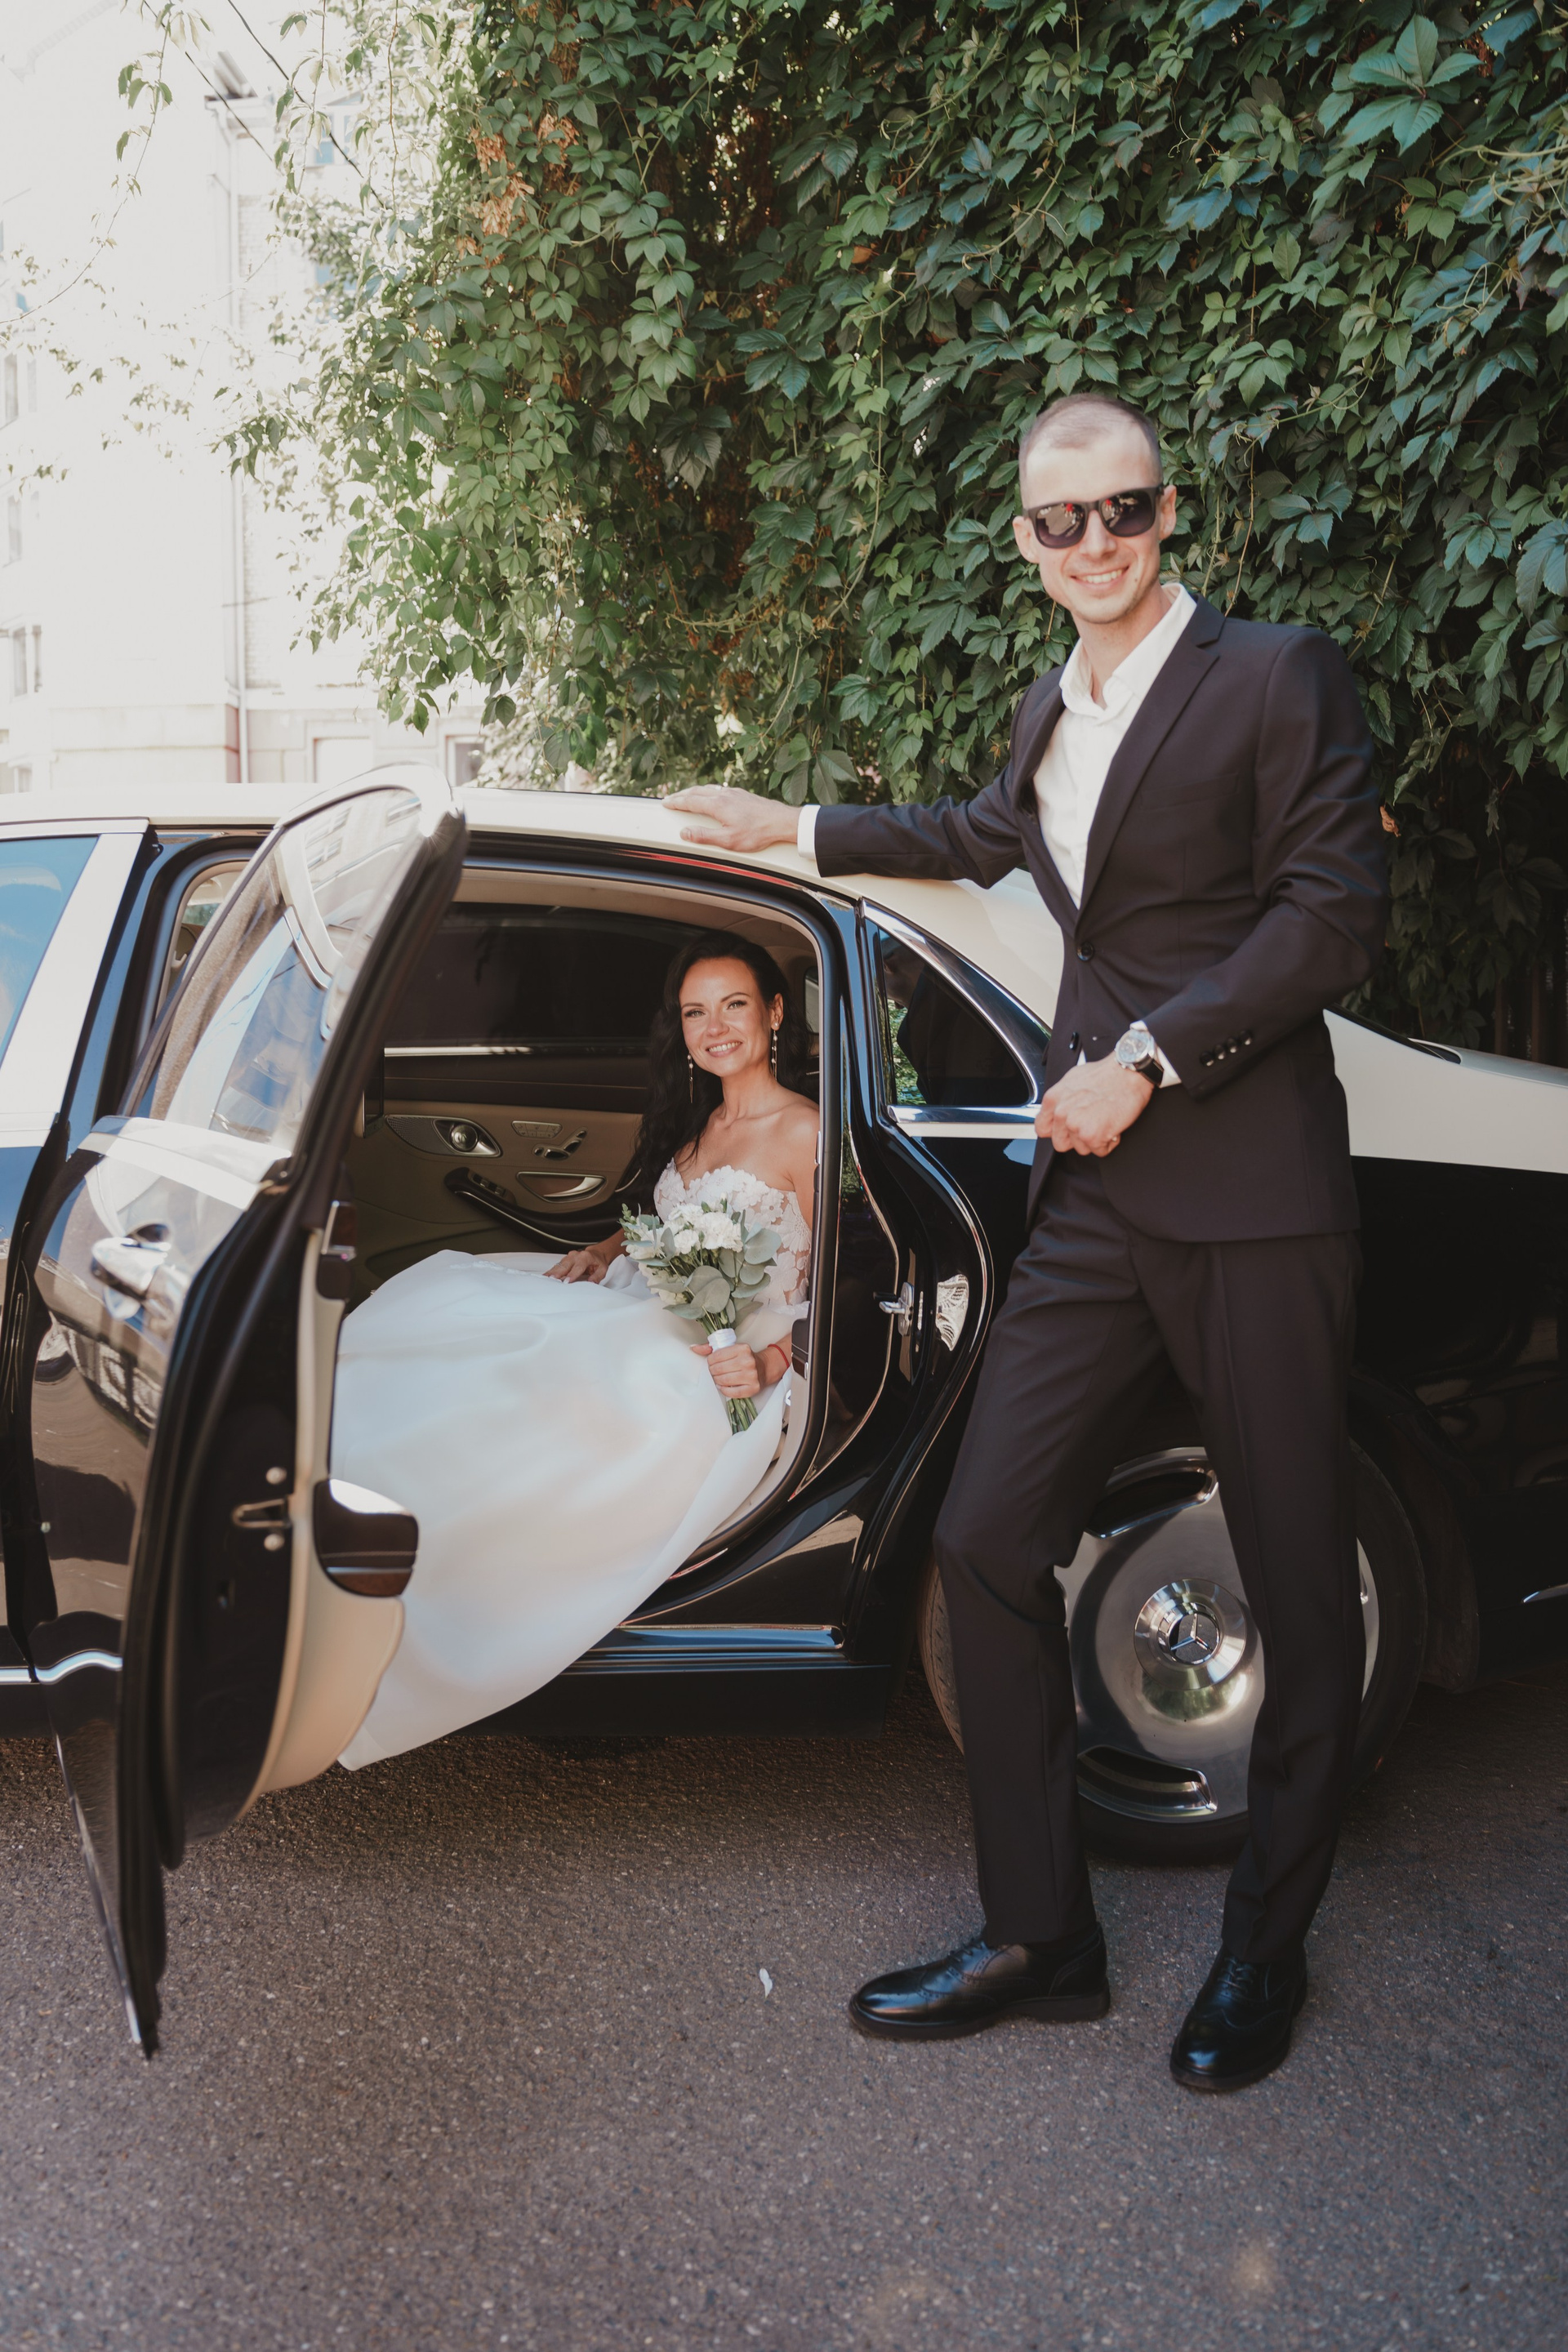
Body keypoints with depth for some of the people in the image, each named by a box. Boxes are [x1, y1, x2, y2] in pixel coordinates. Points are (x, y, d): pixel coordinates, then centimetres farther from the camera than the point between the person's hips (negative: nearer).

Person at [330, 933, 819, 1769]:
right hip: (639, 1321, 9)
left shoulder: (804, 1133, -6)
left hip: (721, 1370, -9)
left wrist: (769, 1364, -23)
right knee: (446, 1307, -7)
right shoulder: (695, 1122, 18)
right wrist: (604, 1249, 8)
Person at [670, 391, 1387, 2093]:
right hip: (1097, 1192, 7)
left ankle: (1265, 1952, 24)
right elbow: (982, 837, 37)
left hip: (1254, 1192, -6)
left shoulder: (1276, 678, -3)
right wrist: (790, 832, 41)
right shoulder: (1052, 711, 18)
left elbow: (1333, 916, -10)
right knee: (987, 1538, 3)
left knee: (1297, 1583, 4)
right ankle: (1039, 1938, 17)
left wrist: (1147, 1060, -14)